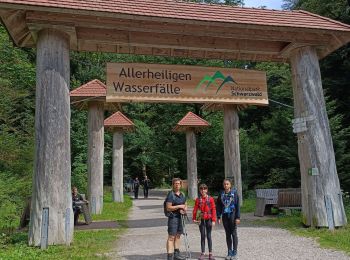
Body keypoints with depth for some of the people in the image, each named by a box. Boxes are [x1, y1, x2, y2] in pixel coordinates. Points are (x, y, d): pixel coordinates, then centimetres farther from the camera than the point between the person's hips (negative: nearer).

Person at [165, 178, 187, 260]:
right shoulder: (171, 195, -11)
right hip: (173, 217, -8)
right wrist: (179, 206, -18)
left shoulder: (182, 195, 11)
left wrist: (184, 209, -2)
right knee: (171, 237, -7)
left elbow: (185, 205, 19)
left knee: (178, 235, 16)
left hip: (180, 217, 8)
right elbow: (168, 208, -16)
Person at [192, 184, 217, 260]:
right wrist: (194, 218, 0)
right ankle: (203, 253, 17)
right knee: (202, 236, 9)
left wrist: (213, 220, -8)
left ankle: (210, 254, 14)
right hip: (201, 219, 1)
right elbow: (195, 209, 3)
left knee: (209, 236, 5)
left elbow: (213, 209, -4)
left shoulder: (210, 199, -4)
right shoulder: (198, 199, 1)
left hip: (208, 219, -1)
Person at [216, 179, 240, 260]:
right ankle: (229, 253, 19)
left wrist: (238, 217, -11)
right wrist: (218, 217, 1)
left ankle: (234, 253, 11)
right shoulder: (221, 194, 5)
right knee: (228, 234, 10)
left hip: (232, 215, -3)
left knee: (234, 234, 3)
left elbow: (237, 206, -6)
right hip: (225, 216, 3)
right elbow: (218, 206, 7)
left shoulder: (234, 193, -4)